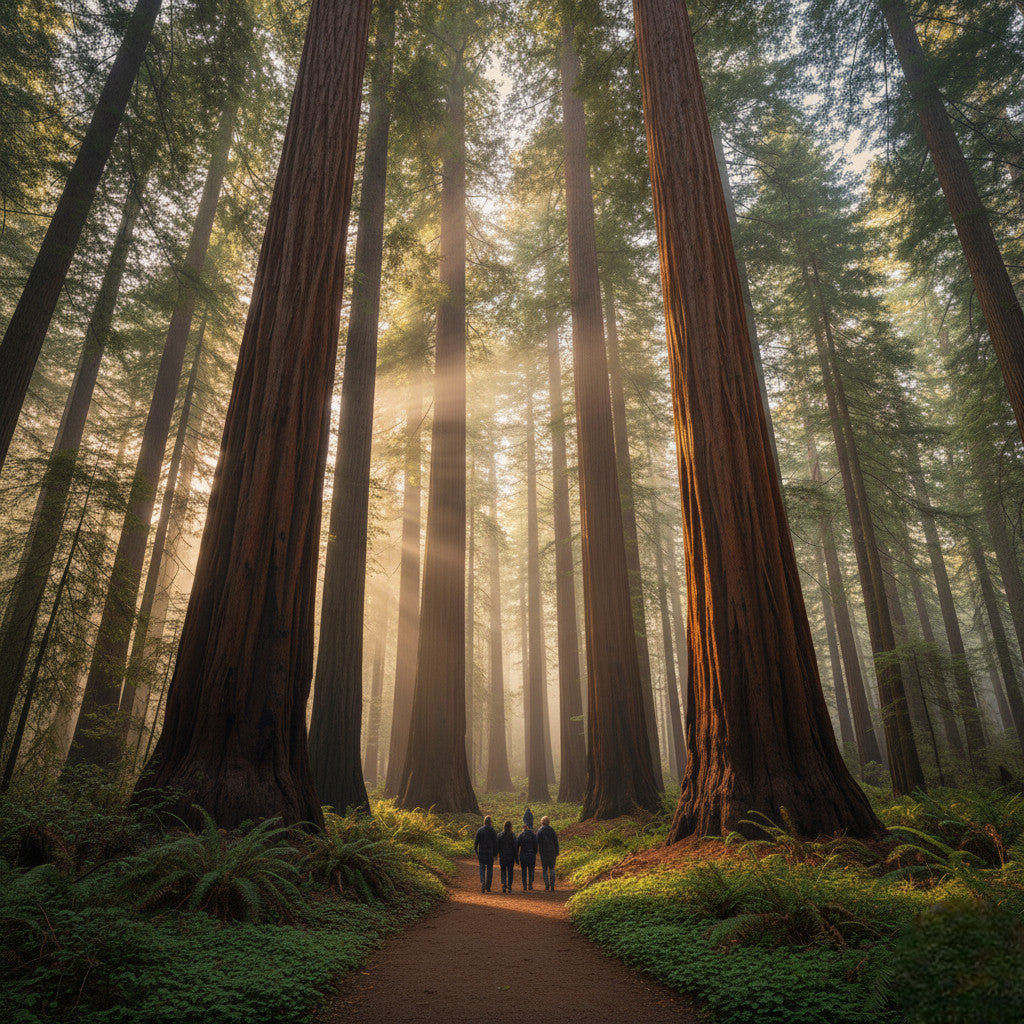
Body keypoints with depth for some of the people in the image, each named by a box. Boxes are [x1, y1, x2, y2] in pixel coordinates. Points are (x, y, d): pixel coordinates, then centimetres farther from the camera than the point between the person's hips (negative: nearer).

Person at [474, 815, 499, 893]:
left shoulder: (479, 830, -3)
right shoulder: (493, 831, -6)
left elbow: (476, 842, -3)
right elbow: (495, 843, -3)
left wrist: (476, 852, 5)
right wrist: (495, 853, 7)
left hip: (481, 853, 1)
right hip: (490, 853, -1)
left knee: (482, 869, 8)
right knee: (489, 869, 12)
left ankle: (482, 885, -8)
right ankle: (488, 887, 13)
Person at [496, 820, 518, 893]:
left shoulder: (499, 835, -2)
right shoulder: (512, 835, -6)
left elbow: (497, 846, -1)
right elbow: (515, 846, -7)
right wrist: (516, 858, -2)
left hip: (502, 856, 1)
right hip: (511, 856, -1)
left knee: (503, 872, 12)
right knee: (510, 872, 12)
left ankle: (503, 885, -8)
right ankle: (509, 887, 9)